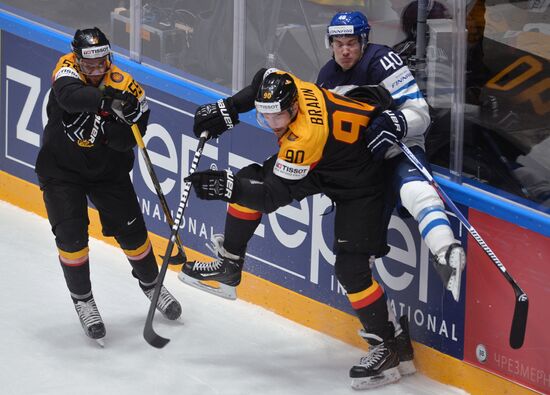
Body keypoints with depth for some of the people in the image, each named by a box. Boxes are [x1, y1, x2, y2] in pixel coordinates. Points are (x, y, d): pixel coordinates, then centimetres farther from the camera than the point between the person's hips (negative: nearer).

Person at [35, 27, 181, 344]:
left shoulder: (126, 86, -20)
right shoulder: (67, 69, -19)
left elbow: (127, 141, -23)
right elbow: (70, 96, -43)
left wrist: (113, 130, -45)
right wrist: (104, 100, -58)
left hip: (107, 170, 1)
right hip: (61, 168, -1)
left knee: (131, 230, 6)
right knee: (71, 235, -11)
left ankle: (150, 282, 32)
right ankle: (83, 300, 7)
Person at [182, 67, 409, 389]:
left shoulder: (307, 135, -40)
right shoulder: (285, 88, -19)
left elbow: (279, 192, -34)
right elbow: (261, 83, 7)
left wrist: (227, 186, -37)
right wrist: (226, 110, -1)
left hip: (358, 185, -9)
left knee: (351, 268, -16)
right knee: (249, 182, 3)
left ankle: (386, 348, -6)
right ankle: (229, 266, 20)